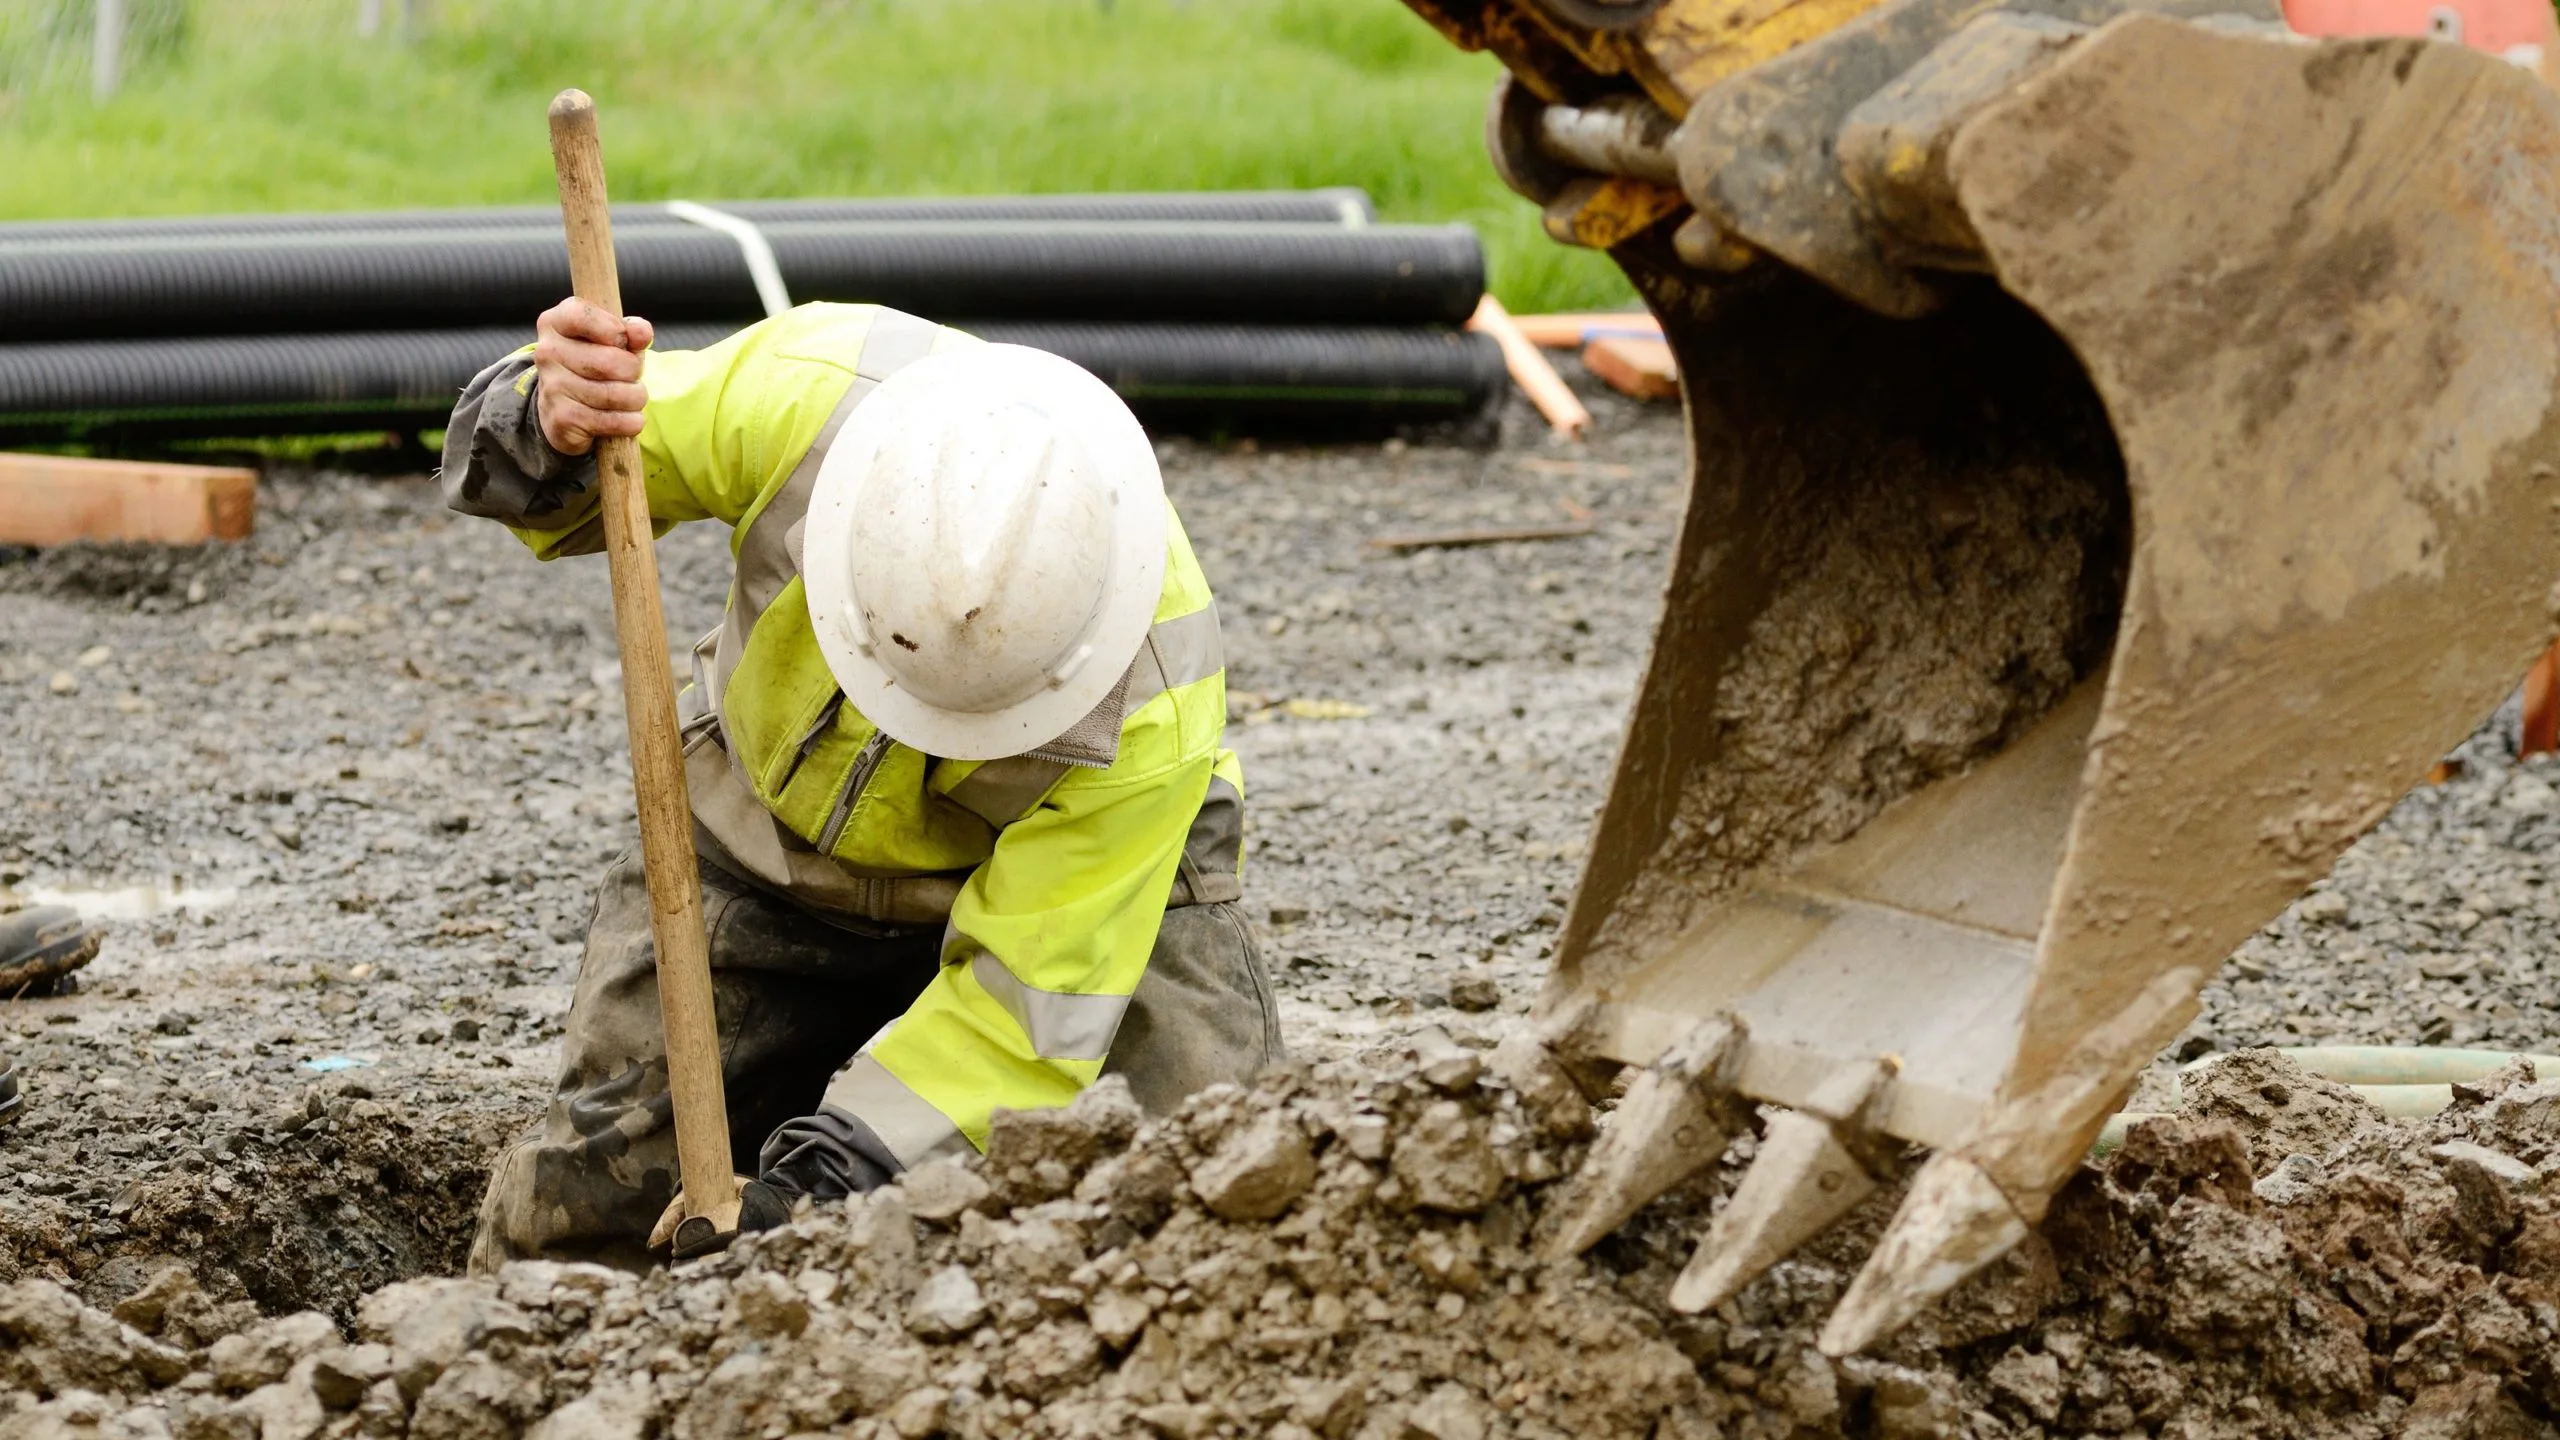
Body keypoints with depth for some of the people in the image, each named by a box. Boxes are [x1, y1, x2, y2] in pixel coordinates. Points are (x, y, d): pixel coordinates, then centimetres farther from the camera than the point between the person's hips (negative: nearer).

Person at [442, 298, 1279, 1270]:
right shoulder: (801, 392, -32)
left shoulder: (1150, 697, -35)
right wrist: (550, 430, -39)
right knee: (583, 1211, -7)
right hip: (767, 852, 2)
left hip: (1058, 867, -2)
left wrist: (821, 1186, -36)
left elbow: (1032, 995, -28)